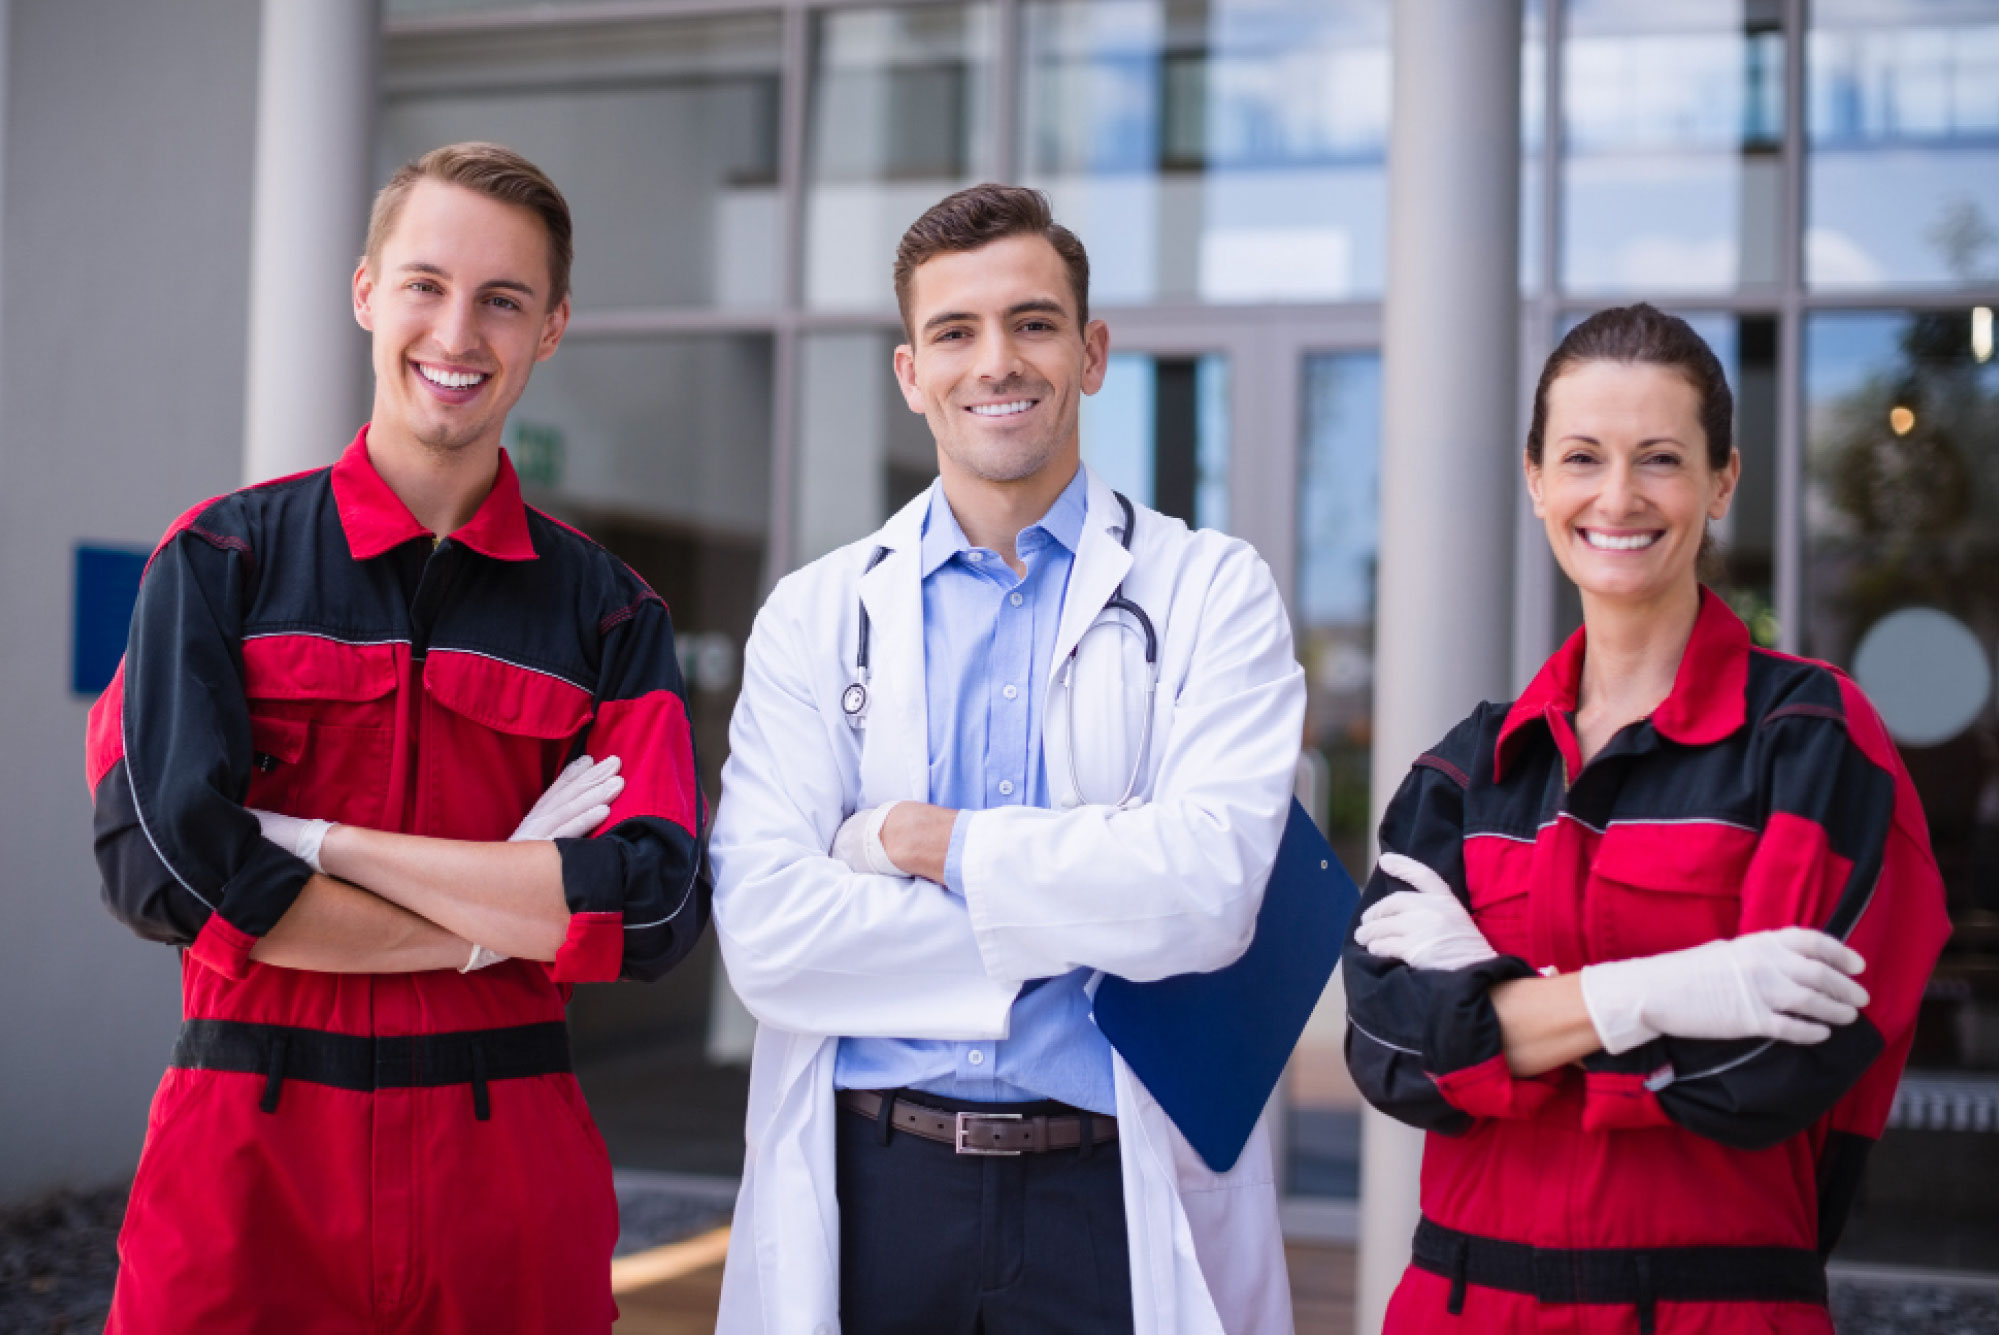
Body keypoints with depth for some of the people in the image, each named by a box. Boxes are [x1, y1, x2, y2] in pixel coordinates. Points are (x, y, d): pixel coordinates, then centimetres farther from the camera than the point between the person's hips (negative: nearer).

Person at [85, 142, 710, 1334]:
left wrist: (314, 842, -12)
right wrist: (515, 910, -11)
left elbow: (659, 908, -9)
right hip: (247, 1159, -1)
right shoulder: (223, 562, 2)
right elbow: (166, 869, -11)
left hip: (507, 1162, 1)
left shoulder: (608, 612, 5)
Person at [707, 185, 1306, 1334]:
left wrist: (926, 841, -10)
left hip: (1119, 1202, -1)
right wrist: (1077, 918, -12)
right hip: (872, 1192, 1)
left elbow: (1206, 888, -15)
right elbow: (764, 931, -8)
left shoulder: (1216, 594, 1)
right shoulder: (816, 615, 5)